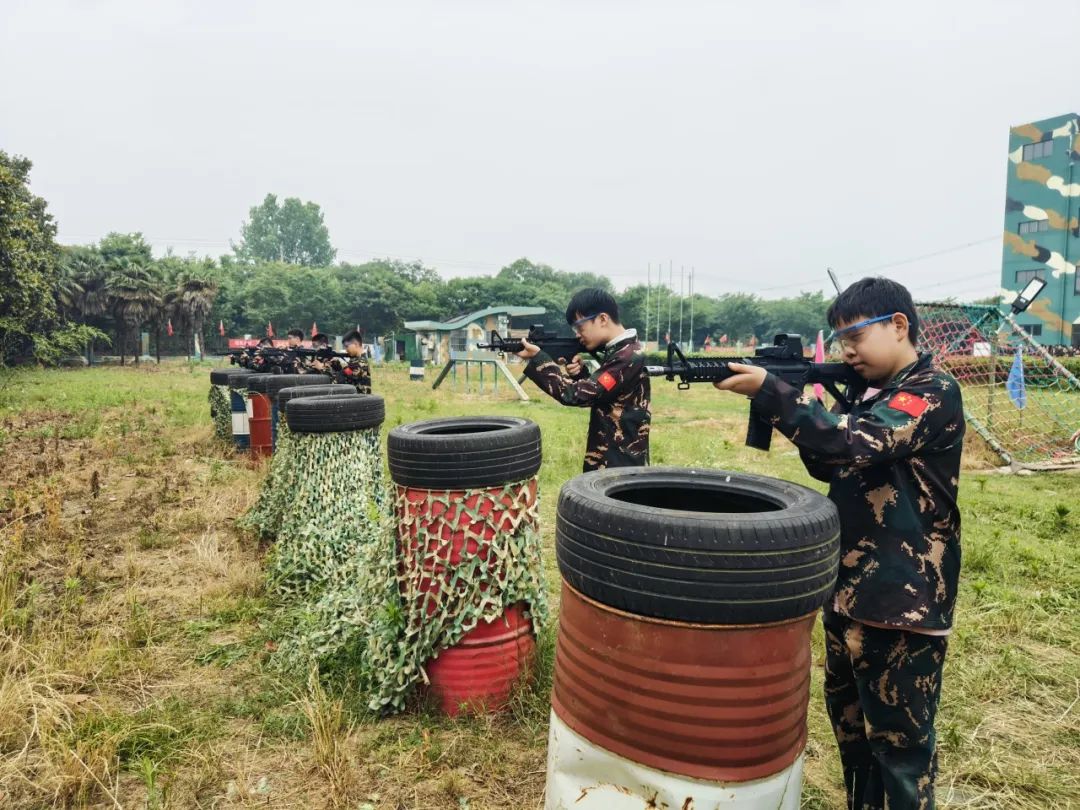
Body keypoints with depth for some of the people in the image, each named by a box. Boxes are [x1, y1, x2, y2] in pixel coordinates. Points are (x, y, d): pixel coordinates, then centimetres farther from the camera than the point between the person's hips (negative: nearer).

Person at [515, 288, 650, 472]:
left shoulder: (628, 356, -20)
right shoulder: (619, 352, 9)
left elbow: (576, 395, -23)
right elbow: (593, 393, 17)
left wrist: (537, 358, -17)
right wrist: (579, 374, -3)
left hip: (620, 466, -9)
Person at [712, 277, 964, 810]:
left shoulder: (934, 393, -15)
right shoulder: (870, 393, 11)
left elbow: (854, 443, -30)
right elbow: (832, 467, 13)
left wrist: (770, 392, -31)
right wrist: (801, 408, -3)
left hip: (903, 598, -9)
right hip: (849, 587, 9)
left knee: (899, 740, 5)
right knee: (850, 721, 22)